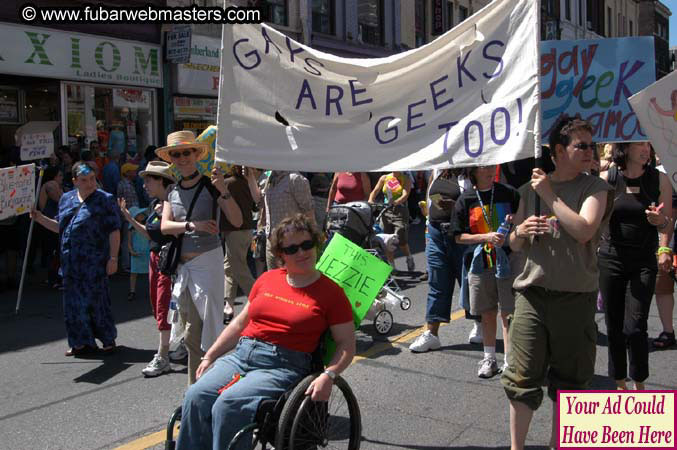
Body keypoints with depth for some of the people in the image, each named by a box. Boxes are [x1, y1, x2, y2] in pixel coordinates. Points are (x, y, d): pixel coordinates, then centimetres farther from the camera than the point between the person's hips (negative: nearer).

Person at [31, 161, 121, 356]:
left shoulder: (105, 200, -4)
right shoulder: (66, 199, 13)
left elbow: (114, 231, -8)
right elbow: (60, 228, 22)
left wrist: (113, 258, -14)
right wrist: (40, 218, 8)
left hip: (94, 261, -6)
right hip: (71, 263, 6)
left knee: (95, 299, -2)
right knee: (74, 302, 8)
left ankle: (108, 339, 14)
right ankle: (83, 342, 20)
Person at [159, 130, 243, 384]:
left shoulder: (210, 186, -4)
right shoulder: (173, 191, 12)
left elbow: (237, 222, -12)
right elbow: (165, 226, 0)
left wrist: (224, 191, -25)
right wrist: (192, 225, -15)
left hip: (207, 260, -5)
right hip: (182, 263, 5)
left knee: (207, 323, -7)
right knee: (191, 328, 10)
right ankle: (195, 387, 19)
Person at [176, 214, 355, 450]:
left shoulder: (331, 293, 3)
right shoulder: (268, 279, 17)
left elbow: (347, 345, 3)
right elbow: (239, 323, 23)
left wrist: (328, 376, -14)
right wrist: (209, 356, 17)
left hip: (283, 366, -5)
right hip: (242, 353, 5)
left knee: (228, 405, -28)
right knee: (196, 396, -20)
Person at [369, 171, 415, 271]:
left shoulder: (406, 179, 3)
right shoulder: (384, 178, 12)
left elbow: (405, 195, -12)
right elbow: (375, 191, 7)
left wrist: (395, 203, -31)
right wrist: (370, 203, -14)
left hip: (400, 211, -3)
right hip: (386, 211, 3)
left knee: (401, 240, -9)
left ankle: (409, 258, 21)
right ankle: (391, 266, 14)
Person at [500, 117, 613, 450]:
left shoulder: (595, 188, 1)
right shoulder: (530, 188, 9)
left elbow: (584, 230, -18)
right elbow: (515, 245, 16)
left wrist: (550, 195, -14)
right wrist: (520, 231, -7)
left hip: (576, 296, -1)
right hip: (532, 292, 2)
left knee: (568, 379, 10)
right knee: (521, 377, 1)